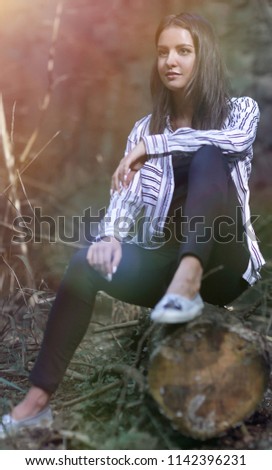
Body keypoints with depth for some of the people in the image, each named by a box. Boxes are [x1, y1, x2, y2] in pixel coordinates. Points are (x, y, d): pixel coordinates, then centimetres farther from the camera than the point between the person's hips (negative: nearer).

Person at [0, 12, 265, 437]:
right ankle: (37, 400, -22)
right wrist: (111, 237, -23)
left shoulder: (240, 109, 5)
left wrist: (150, 147, -15)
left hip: (221, 261, -3)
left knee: (209, 158, -26)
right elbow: (126, 192, -2)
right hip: (163, 260, 4)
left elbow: (236, 140, -20)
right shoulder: (145, 127, 12)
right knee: (87, 264, -24)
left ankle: (189, 282, -43)